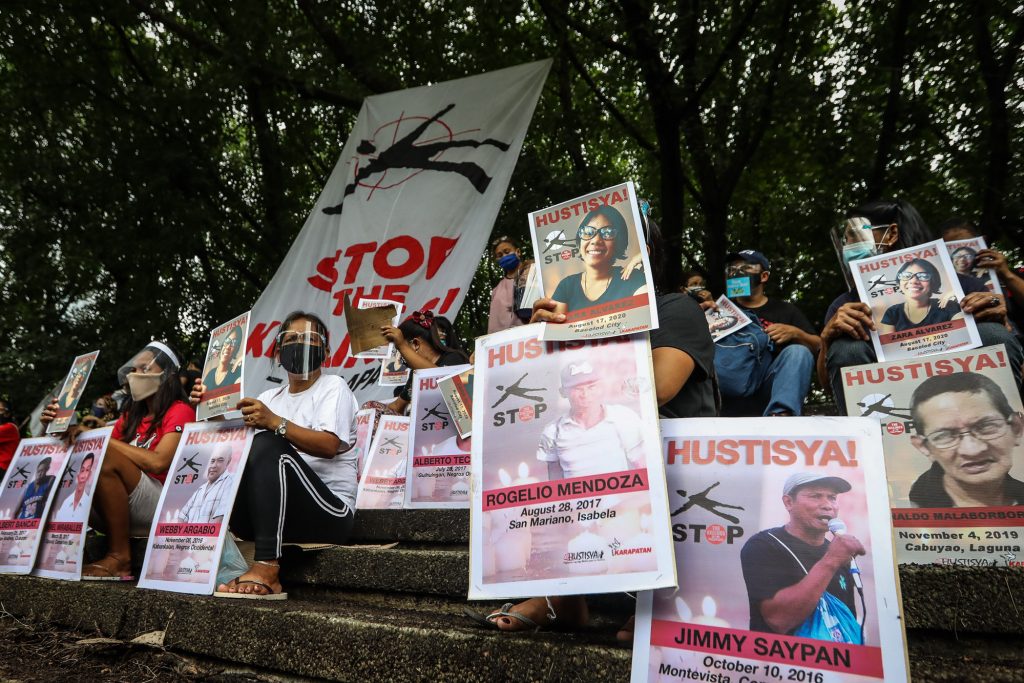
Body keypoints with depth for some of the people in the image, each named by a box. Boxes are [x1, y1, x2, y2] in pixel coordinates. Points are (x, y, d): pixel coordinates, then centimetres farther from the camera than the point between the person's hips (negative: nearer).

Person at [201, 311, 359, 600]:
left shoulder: (333, 386, 2)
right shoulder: (271, 397, 20)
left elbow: (329, 445, -17)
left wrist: (275, 422, -29)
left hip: (330, 512, -5)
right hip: (280, 511, 5)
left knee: (268, 444, -29)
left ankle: (266, 569, -34)